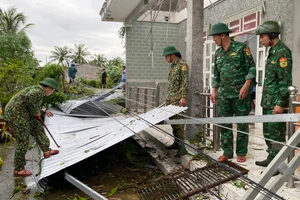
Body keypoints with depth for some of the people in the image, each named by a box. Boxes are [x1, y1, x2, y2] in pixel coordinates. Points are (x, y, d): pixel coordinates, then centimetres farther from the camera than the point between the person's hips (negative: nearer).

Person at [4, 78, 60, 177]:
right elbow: (29, 97, -36)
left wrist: (44, 112, 34)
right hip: (16, 115, -11)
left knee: (38, 128, 19)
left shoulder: (38, 90, 16)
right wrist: (36, 111, -22)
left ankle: (46, 151, 31)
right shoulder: (39, 90, -15)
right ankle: (18, 170, 8)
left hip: (21, 115, 11)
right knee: (23, 141, -4)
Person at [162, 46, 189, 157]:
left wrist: (183, 97, -22)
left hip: (177, 98, -9)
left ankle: (182, 147, -8)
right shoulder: (172, 66, 18)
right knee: (172, 120, 10)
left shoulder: (182, 65, -9)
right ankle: (176, 143, 20)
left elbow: (185, 81, -16)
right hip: (170, 97, 9)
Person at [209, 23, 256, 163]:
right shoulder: (218, 53, 13)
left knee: (242, 124, 4)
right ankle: (227, 152, 17)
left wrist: (246, 86, -17)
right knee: (224, 124, 6)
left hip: (240, 93, -5)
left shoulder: (241, 48, -5)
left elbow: (251, 68, -7)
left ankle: (241, 153, 15)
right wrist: (214, 90, 13)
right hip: (224, 94, 6)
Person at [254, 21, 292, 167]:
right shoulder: (273, 52, 16)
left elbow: (285, 80, -19)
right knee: (268, 132, 16)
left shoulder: (282, 52, -13)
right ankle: (271, 159, 29)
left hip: (276, 103, -9)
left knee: (276, 134, -2)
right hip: (268, 102, 9)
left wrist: (280, 103, -21)